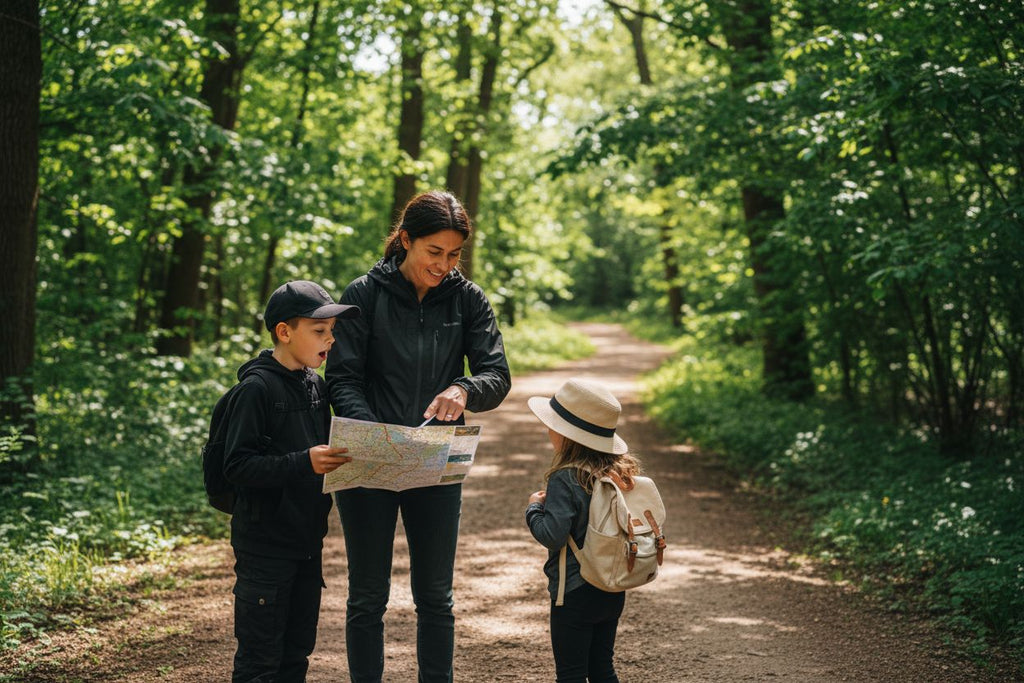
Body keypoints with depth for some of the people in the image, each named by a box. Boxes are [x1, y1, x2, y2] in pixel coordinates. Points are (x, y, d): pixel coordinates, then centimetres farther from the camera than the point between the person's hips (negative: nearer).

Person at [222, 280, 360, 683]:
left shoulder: (315, 385, 10)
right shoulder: (257, 388, -14)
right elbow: (237, 465, -20)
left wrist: (343, 459, 2)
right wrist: (304, 464, -29)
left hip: (306, 541, 8)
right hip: (265, 546, -8)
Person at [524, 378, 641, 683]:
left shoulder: (565, 479, -20)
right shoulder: (623, 472, 3)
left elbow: (552, 535, -26)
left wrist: (535, 507, -7)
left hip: (574, 592, -7)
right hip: (613, 590, 7)